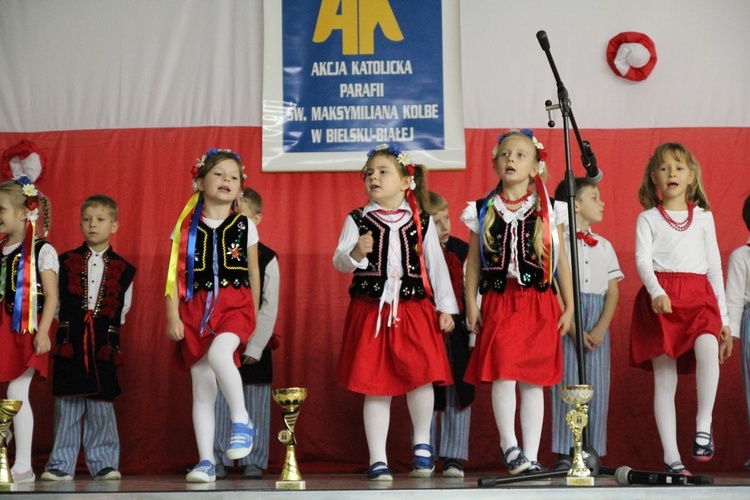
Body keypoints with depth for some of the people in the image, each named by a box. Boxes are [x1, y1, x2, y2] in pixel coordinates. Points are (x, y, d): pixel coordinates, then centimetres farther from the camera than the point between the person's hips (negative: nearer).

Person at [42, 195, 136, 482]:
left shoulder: (123, 269, 8)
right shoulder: (66, 262, 8)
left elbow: (122, 310, 12)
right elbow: (55, 302, 9)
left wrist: (108, 327, 3)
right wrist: (70, 323, 2)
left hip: (104, 343, 0)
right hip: (70, 341, 0)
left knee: (101, 403, 1)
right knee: (68, 402, 0)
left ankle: (103, 463, 9)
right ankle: (62, 465, 6)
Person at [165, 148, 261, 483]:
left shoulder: (245, 226, 7)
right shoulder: (187, 226, 4)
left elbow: (253, 273, 14)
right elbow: (175, 274, 3)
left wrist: (253, 315, 15)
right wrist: (172, 315, -4)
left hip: (234, 304, -1)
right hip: (196, 308, 1)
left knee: (218, 353, -33)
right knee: (202, 387, 2)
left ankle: (241, 421, -17)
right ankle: (206, 461, 8)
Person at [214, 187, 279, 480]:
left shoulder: (267, 258, -1)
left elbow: (269, 307, -3)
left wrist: (255, 346, -9)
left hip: (255, 342, -1)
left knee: (254, 404, 2)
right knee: (218, 399, 1)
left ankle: (253, 461, 10)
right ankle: (217, 459, 9)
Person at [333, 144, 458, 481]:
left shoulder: (422, 222, 7)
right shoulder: (357, 220, 6)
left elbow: (436, 266, 9)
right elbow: (338, 261, 0)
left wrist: (445, 308, 5)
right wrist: (355, 253, -23)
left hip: (415, 308, 0)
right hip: (370, 310, 0)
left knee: (421, 374, -12)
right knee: (375, 385, 2)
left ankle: (421, 442, 12)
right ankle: (378, 460, 9)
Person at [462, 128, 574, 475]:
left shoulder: (547, 211, 6)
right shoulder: (484, 211, 7)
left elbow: (561, 261, 7)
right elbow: (474, 262, 8)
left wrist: (568, 307, 4)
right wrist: (471, 304, 1)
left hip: (539, 303, 0)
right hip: (498, 301, 0)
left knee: (533, 381, 3)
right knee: (503, 373, -14)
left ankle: (530, 456, 10)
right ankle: (508, 444, 1)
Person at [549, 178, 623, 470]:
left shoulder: (604, 246, 14)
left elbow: (613, 292, 7)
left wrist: (601, 328, -9)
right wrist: (573, 329, -15)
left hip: (597, 323, 4)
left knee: (597, 387, 2)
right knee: (567, 384, -5)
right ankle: (565, 455, -1)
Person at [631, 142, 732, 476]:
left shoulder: (703, 217, 16)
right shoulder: (648, 219, 11)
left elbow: (715, 268, 15)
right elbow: (642, 260, -4)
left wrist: (724, 319, 9)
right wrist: (657, 292, -25)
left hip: (698, 297, 1)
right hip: (660, 300, -1)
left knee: (707, 348, -31)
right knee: (665, 379, -3)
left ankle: (703, 425, -20)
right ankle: (671, 458, 0)